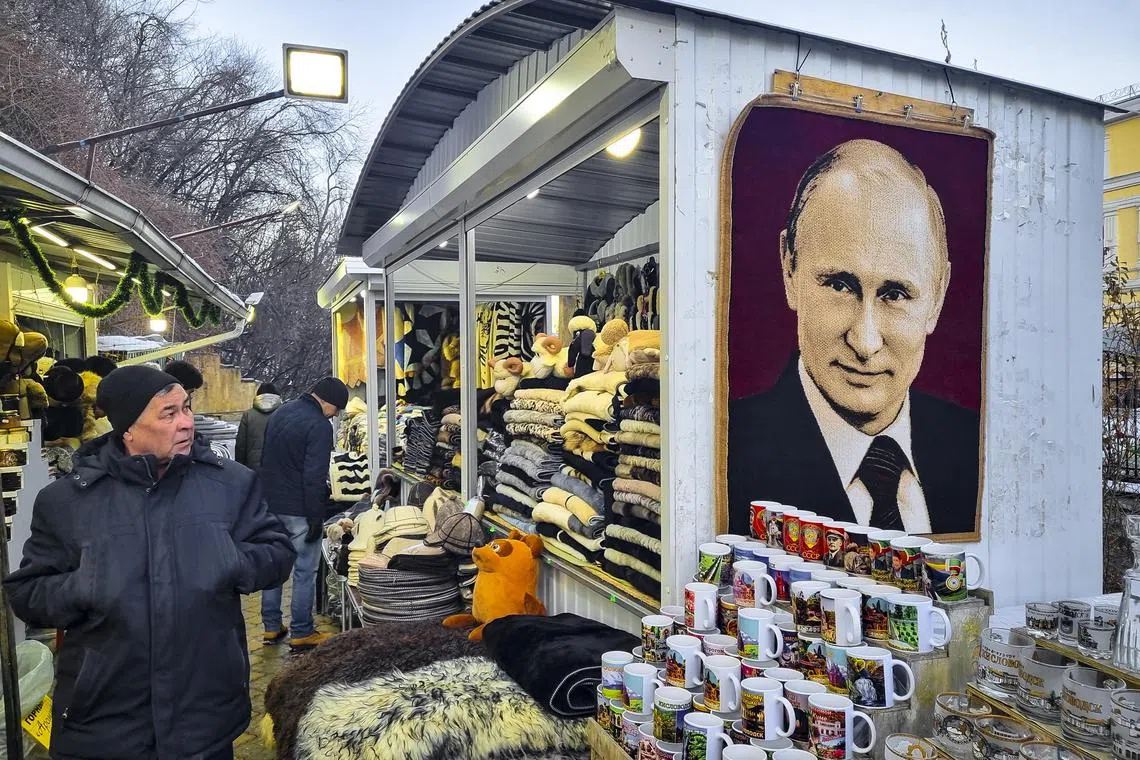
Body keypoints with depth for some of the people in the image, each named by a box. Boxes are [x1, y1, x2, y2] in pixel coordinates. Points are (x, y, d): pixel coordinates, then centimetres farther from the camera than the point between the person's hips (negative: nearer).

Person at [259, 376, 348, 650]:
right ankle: (301, 633, 9)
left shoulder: (279, 414, 10)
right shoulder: (319, 425, -17)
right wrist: (316, 518, -16)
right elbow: (315, 477, -21)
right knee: (305, 572, 2)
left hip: (271, 505, 8)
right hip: (298, 511, -8)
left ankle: (271, 627, 26)